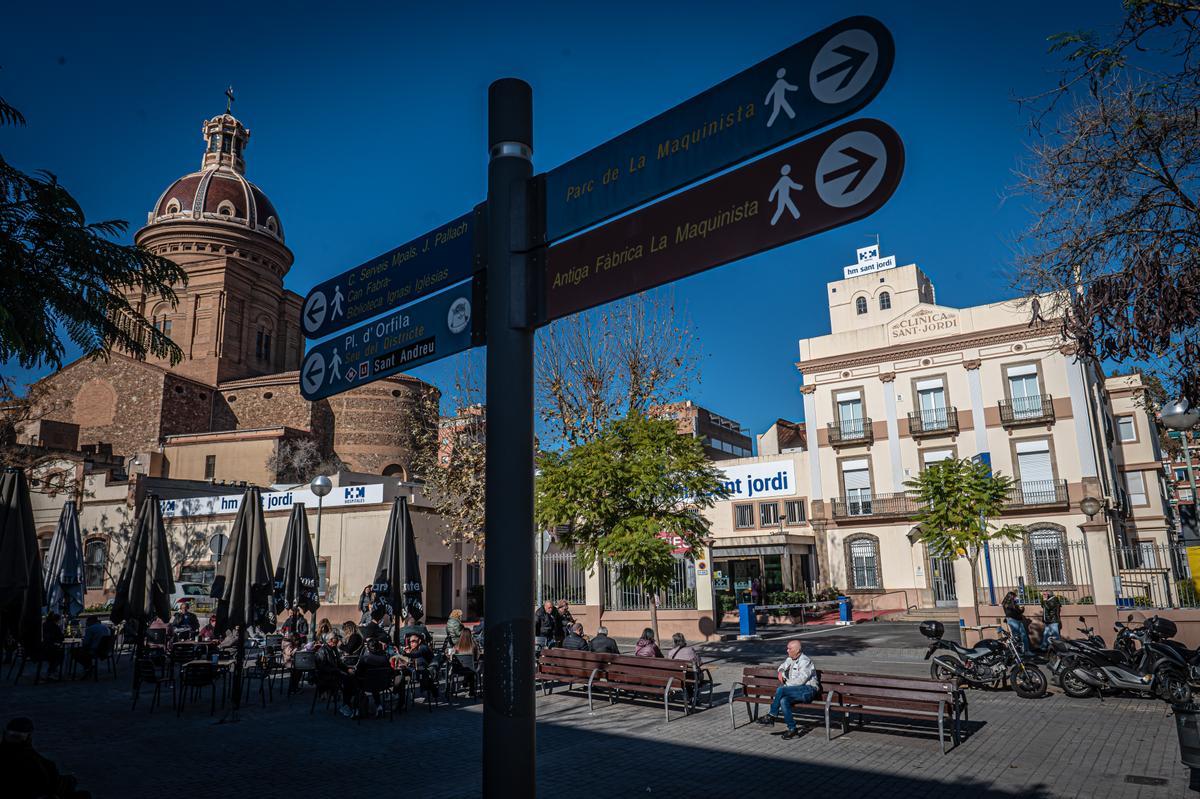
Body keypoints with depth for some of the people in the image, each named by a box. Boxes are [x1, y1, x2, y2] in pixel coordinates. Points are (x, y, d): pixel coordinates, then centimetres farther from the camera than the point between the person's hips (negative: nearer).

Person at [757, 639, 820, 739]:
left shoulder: (805, 661, -12)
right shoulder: (790, 659, 15)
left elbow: (800, 680, -20)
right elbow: (781, 667, 32)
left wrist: (785, 685, -12)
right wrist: (780, 672, 7)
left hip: (808, 690, -8)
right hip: (796, 691, 8)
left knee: (780, 690, -28)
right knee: (783, 700, -24)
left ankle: (772, 716, -14)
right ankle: (792, 729, -18)